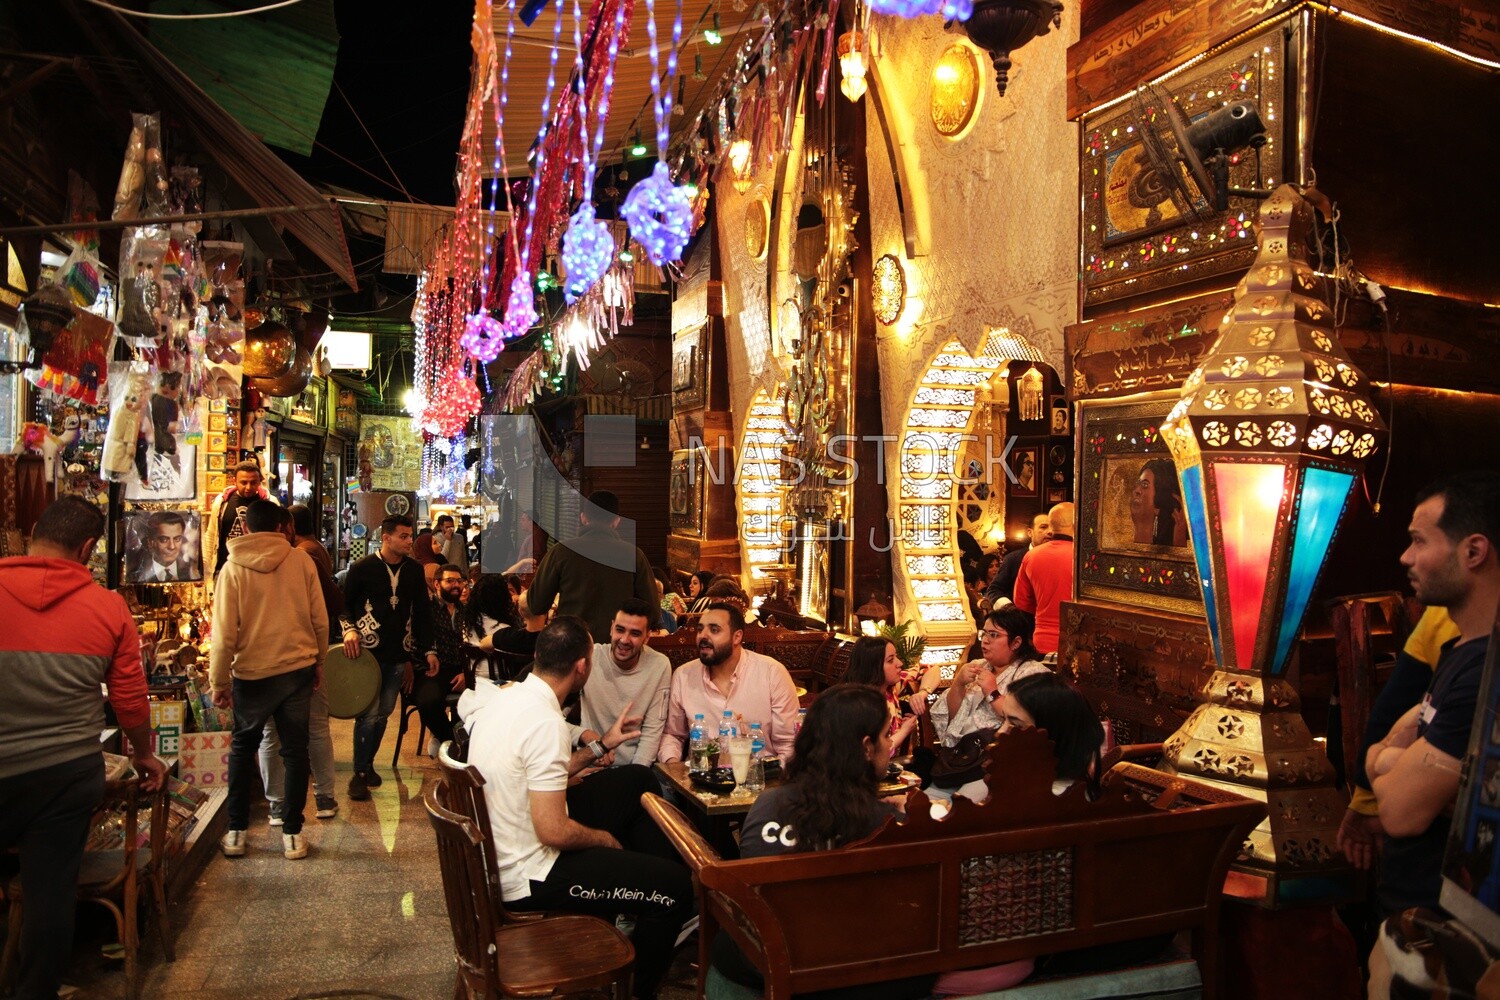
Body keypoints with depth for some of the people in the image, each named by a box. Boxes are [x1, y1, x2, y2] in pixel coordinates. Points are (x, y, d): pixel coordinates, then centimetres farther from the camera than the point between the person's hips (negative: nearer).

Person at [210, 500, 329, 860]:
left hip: (252, 673, -1)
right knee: (295, 749, 9)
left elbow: (225, 632, -9)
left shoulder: (233, 568, -8)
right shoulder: (302, 561, -5)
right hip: (298, 668, 1)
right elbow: (320, 619, -2)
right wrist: (319, 661, 12)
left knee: (242, 748, 18)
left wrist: (219, 682, 1)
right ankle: (292, 834, 12)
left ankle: (236, 832, 21)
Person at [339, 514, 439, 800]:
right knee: (369, 713, -7)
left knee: (384, 712, 10)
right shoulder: (363, 568, -6)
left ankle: (369, 764, 27)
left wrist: (429, 649, 7)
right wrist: (349, 629, -17)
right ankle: (359, 774, 5)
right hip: (368, 650, -4)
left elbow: (422, 611, 10)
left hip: (399, 654, 4)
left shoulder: (414, 569, 6)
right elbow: (344, 603, 2)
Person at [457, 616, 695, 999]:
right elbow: (554, 832, -28)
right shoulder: (546, 722, -28)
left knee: (638, 781, 17)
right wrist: (605, 839, -9)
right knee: (675, 888, -7)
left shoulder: (506, 695, 1)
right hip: (525, 876, -10)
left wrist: (601, 746, 19)